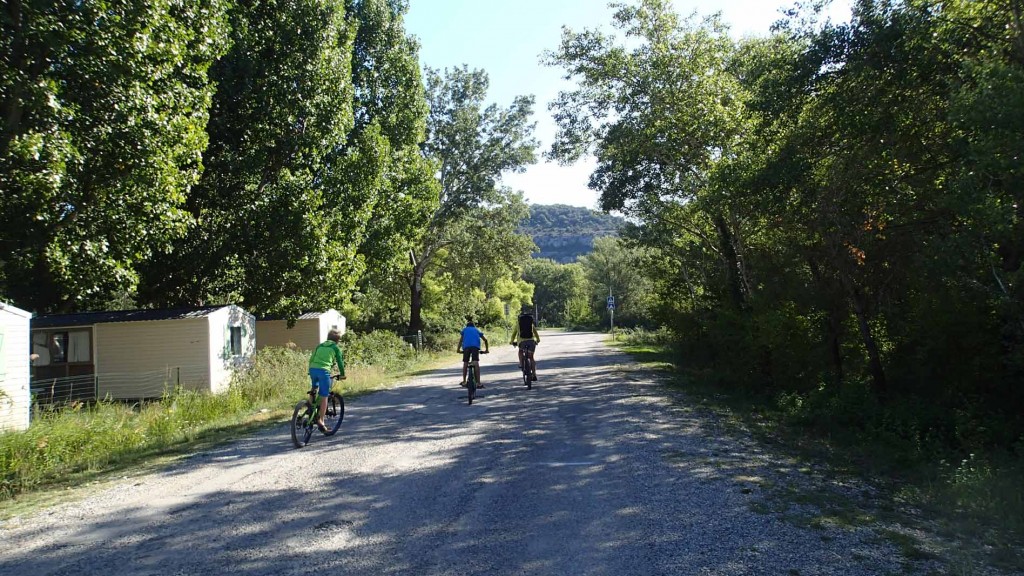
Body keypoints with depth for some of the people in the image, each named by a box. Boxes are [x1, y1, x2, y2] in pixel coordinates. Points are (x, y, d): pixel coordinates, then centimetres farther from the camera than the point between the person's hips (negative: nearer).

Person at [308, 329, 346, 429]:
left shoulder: (320, 345, 26)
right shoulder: (336, 347, 14)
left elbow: (311, 358, 24)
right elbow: (340, 361, 13)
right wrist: (342, 374, 23)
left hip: (312, 368, 5)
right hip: (324, 370, -5)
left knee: (314, 387, 33)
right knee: (324, 397, 1)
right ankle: (320, 420, -3)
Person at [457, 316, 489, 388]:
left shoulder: (464, 329, 30)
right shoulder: (477, 330, 33)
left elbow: (461, 340, 15)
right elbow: (485, 340, 29)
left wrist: (458, 349, 18)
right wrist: (486, 349, 37)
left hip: (466, 346, 0)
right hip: (475, 346, 0)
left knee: (465, 363, 10)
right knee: (476, 363, -7)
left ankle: (464, 381, 14)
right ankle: (478, 382, -15)